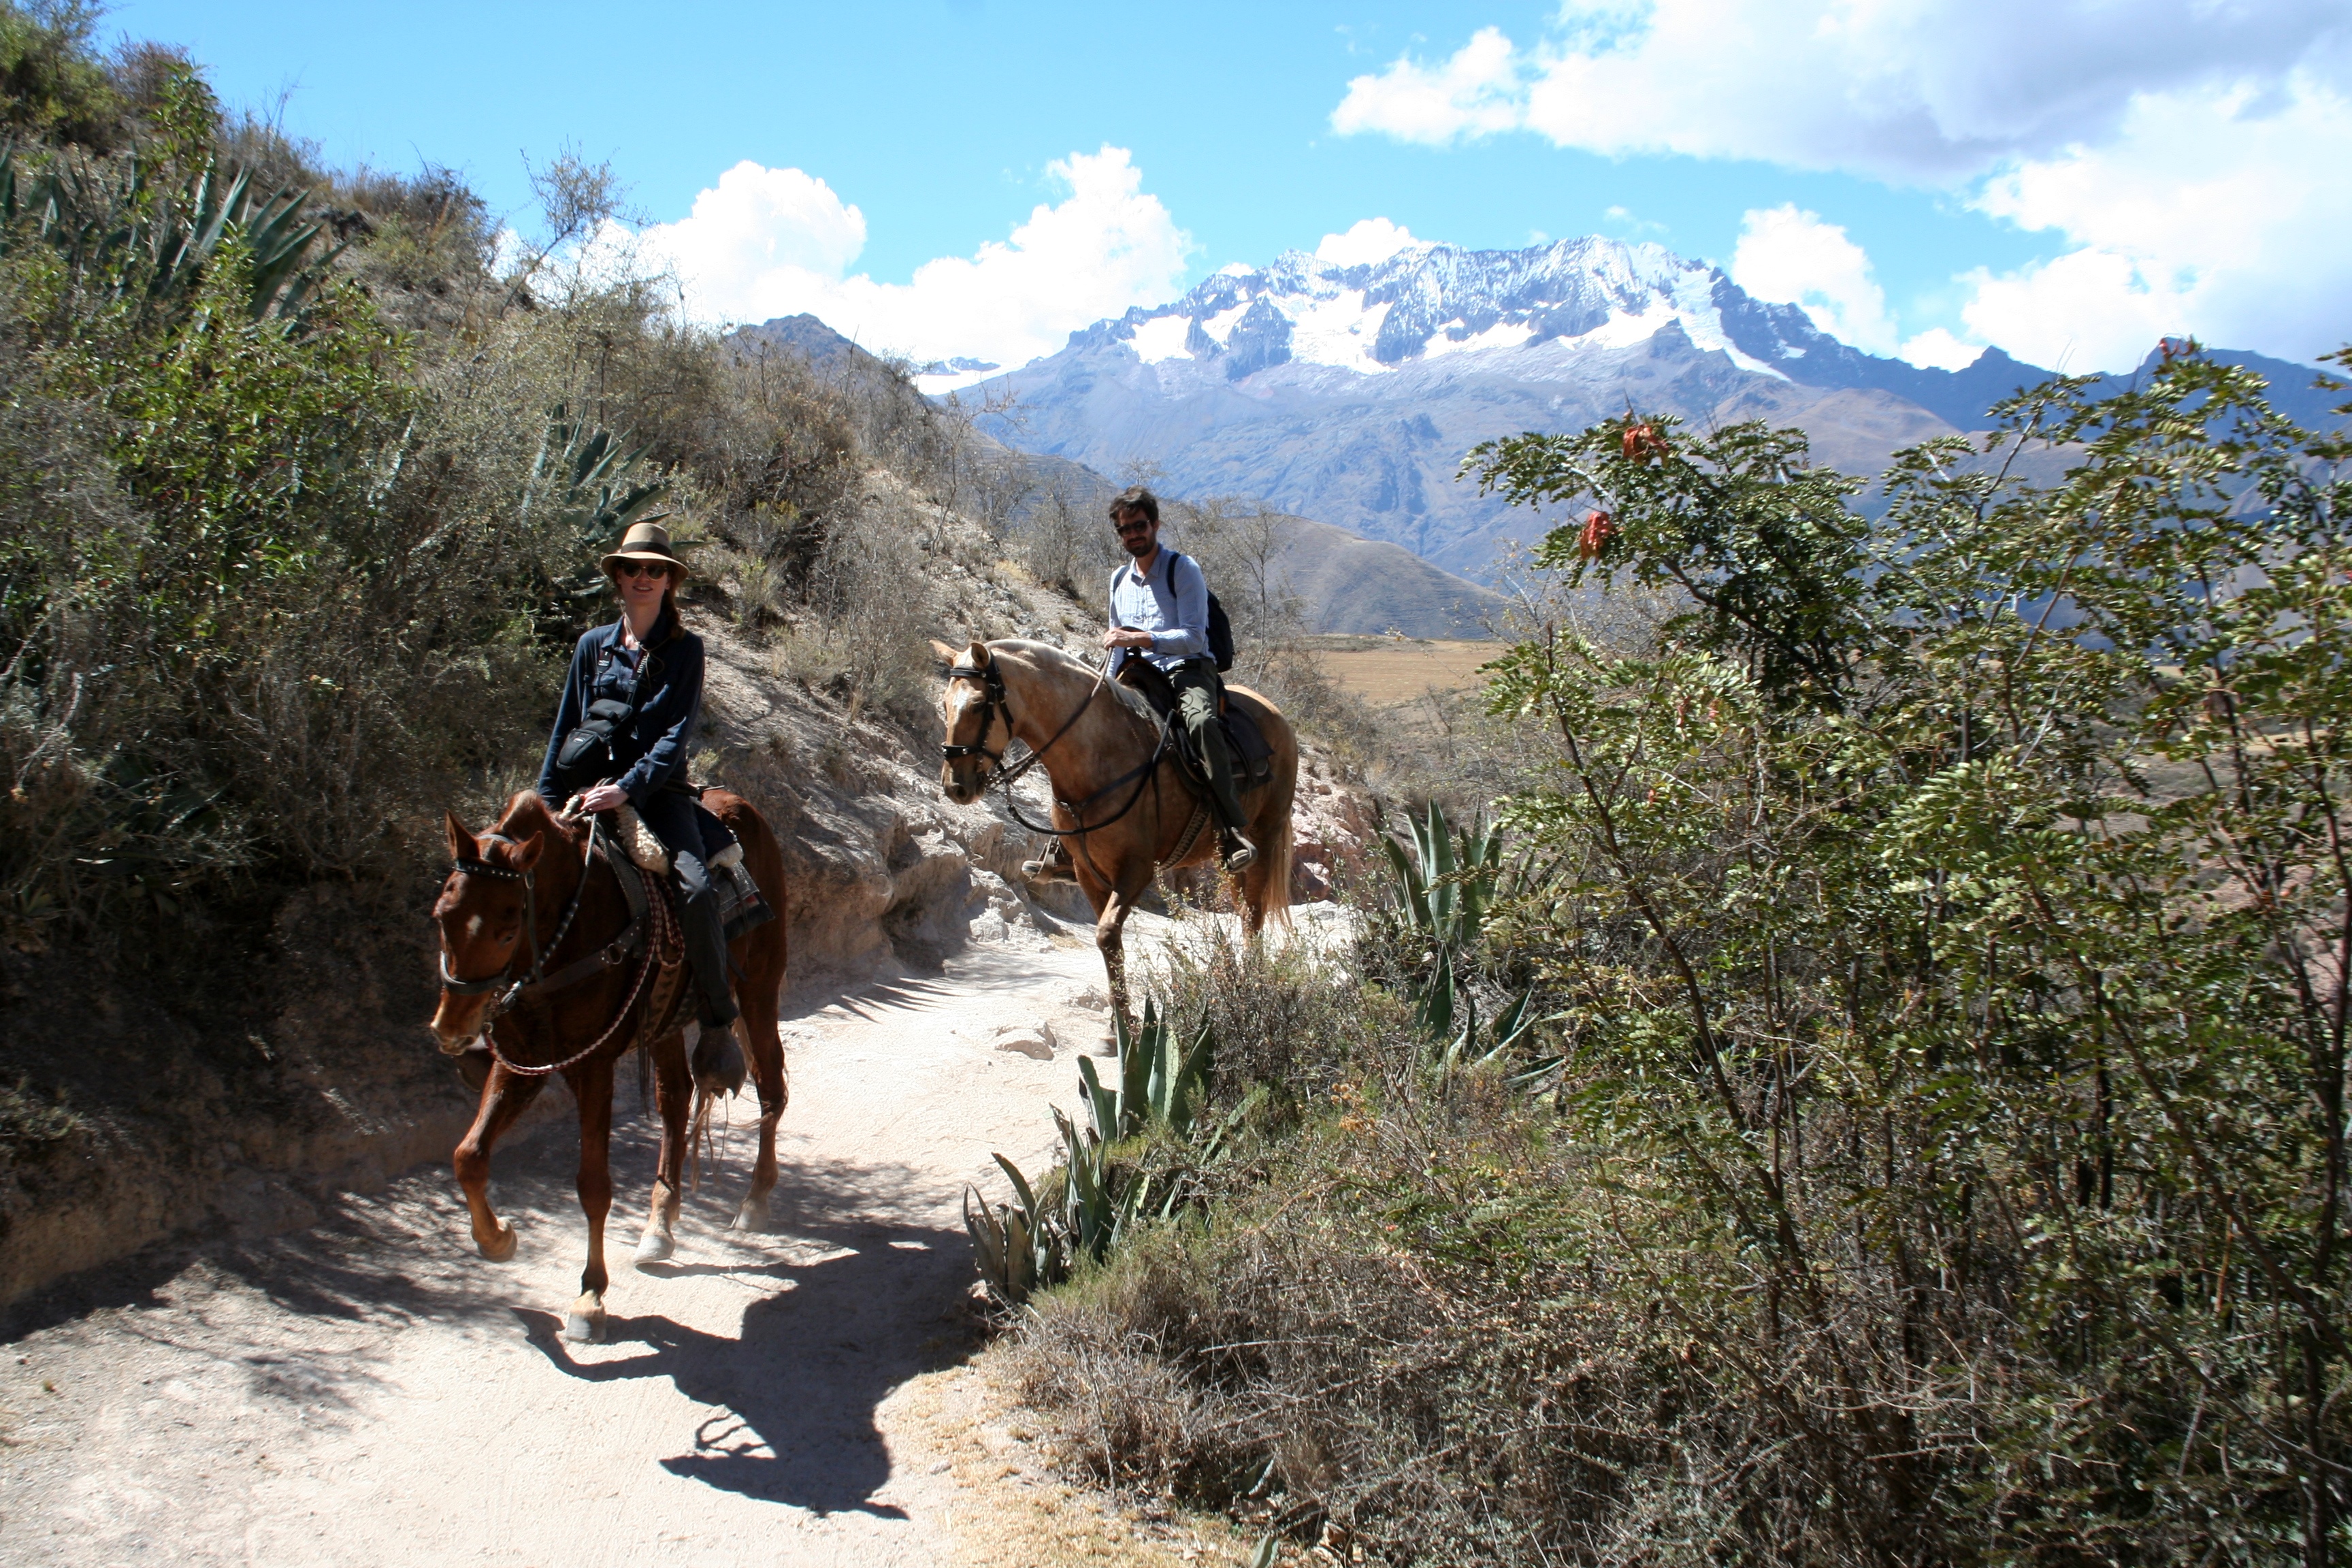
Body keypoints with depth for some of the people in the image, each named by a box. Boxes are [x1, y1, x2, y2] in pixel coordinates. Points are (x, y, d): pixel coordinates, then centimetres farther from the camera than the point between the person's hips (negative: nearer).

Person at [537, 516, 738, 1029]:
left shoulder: (685, 649, 2)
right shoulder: (594, 646, 10)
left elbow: (677, 734, -7)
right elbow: (565, 728, 13)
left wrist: (629, 788, -20)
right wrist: (547, 803, 4)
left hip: (659, 790, -3)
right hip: (592, 788, 4)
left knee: (695, 885, -27)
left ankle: (720, 1021, -17)